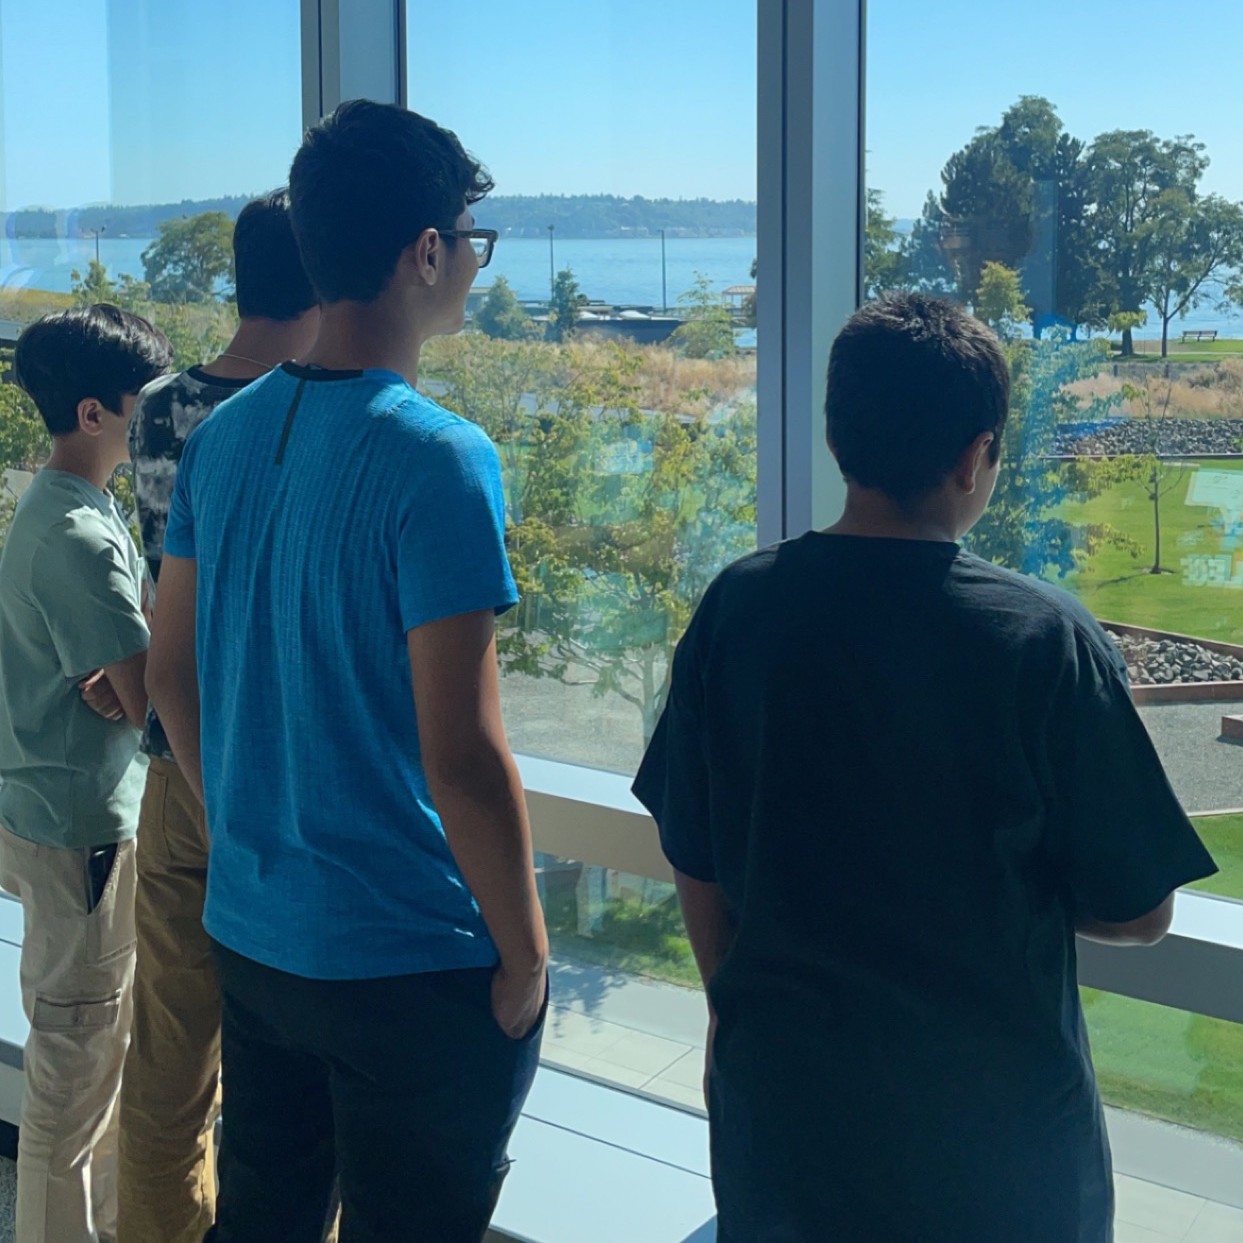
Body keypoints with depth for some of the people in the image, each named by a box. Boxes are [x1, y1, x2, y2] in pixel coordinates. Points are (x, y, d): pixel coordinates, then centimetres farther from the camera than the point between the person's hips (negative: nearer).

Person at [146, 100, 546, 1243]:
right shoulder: (439, 460, -20)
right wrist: (524, 956, -10)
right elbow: (463, 757, -22)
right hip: (411, 968, -7)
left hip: (249, 934, 7)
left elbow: (171, 672, 10)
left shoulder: (223, 437, 2)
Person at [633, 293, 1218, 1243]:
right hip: (991, 1108, -2)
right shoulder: (1045, 640, -18)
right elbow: (1137, 914, -11)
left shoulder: (737, 611, -9)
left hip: (784, 1089, 2)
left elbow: (696, 863, 1)